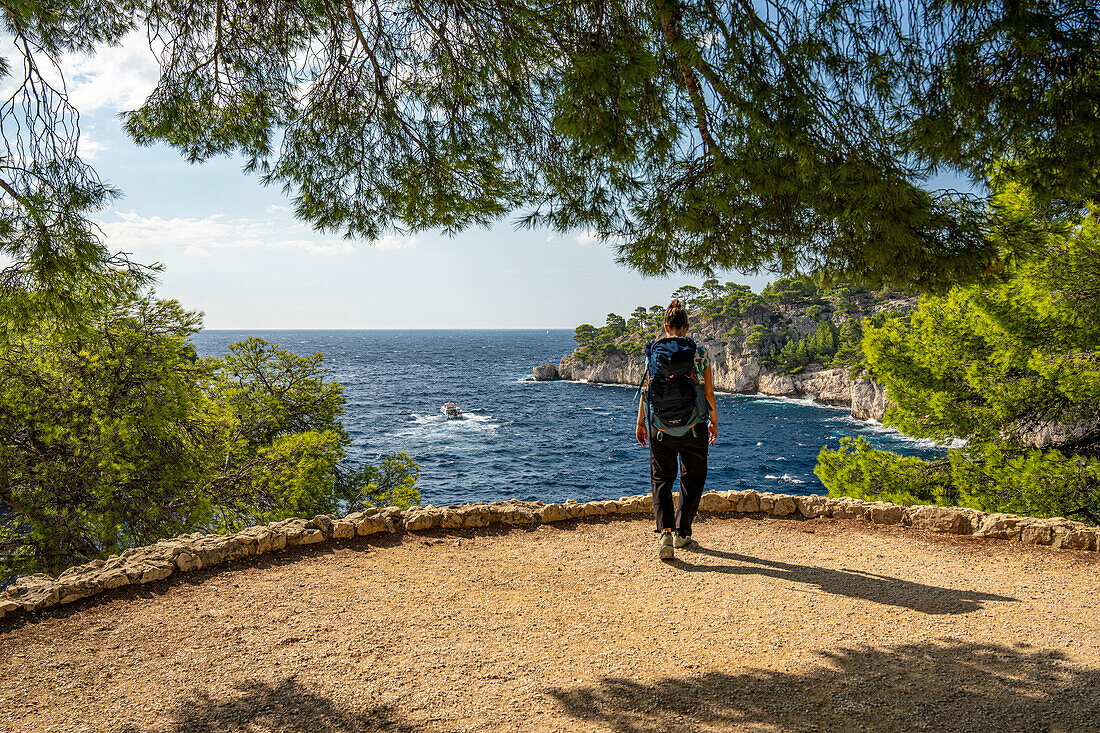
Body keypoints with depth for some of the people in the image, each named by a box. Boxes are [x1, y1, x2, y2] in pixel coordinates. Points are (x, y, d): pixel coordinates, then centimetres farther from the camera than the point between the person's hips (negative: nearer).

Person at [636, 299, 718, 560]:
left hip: (660, 429, 1)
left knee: (661, 480, 11)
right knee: (692, 480, 18)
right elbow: (709, 393, -1)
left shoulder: (652, 352, -2)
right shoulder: (700, 353, -5)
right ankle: (682, 533, 23)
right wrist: (714, 421, 13)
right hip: (693, 429, -1)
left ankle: (665, 532, -8)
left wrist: (640, 423, 12)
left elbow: (646, 391, 2)